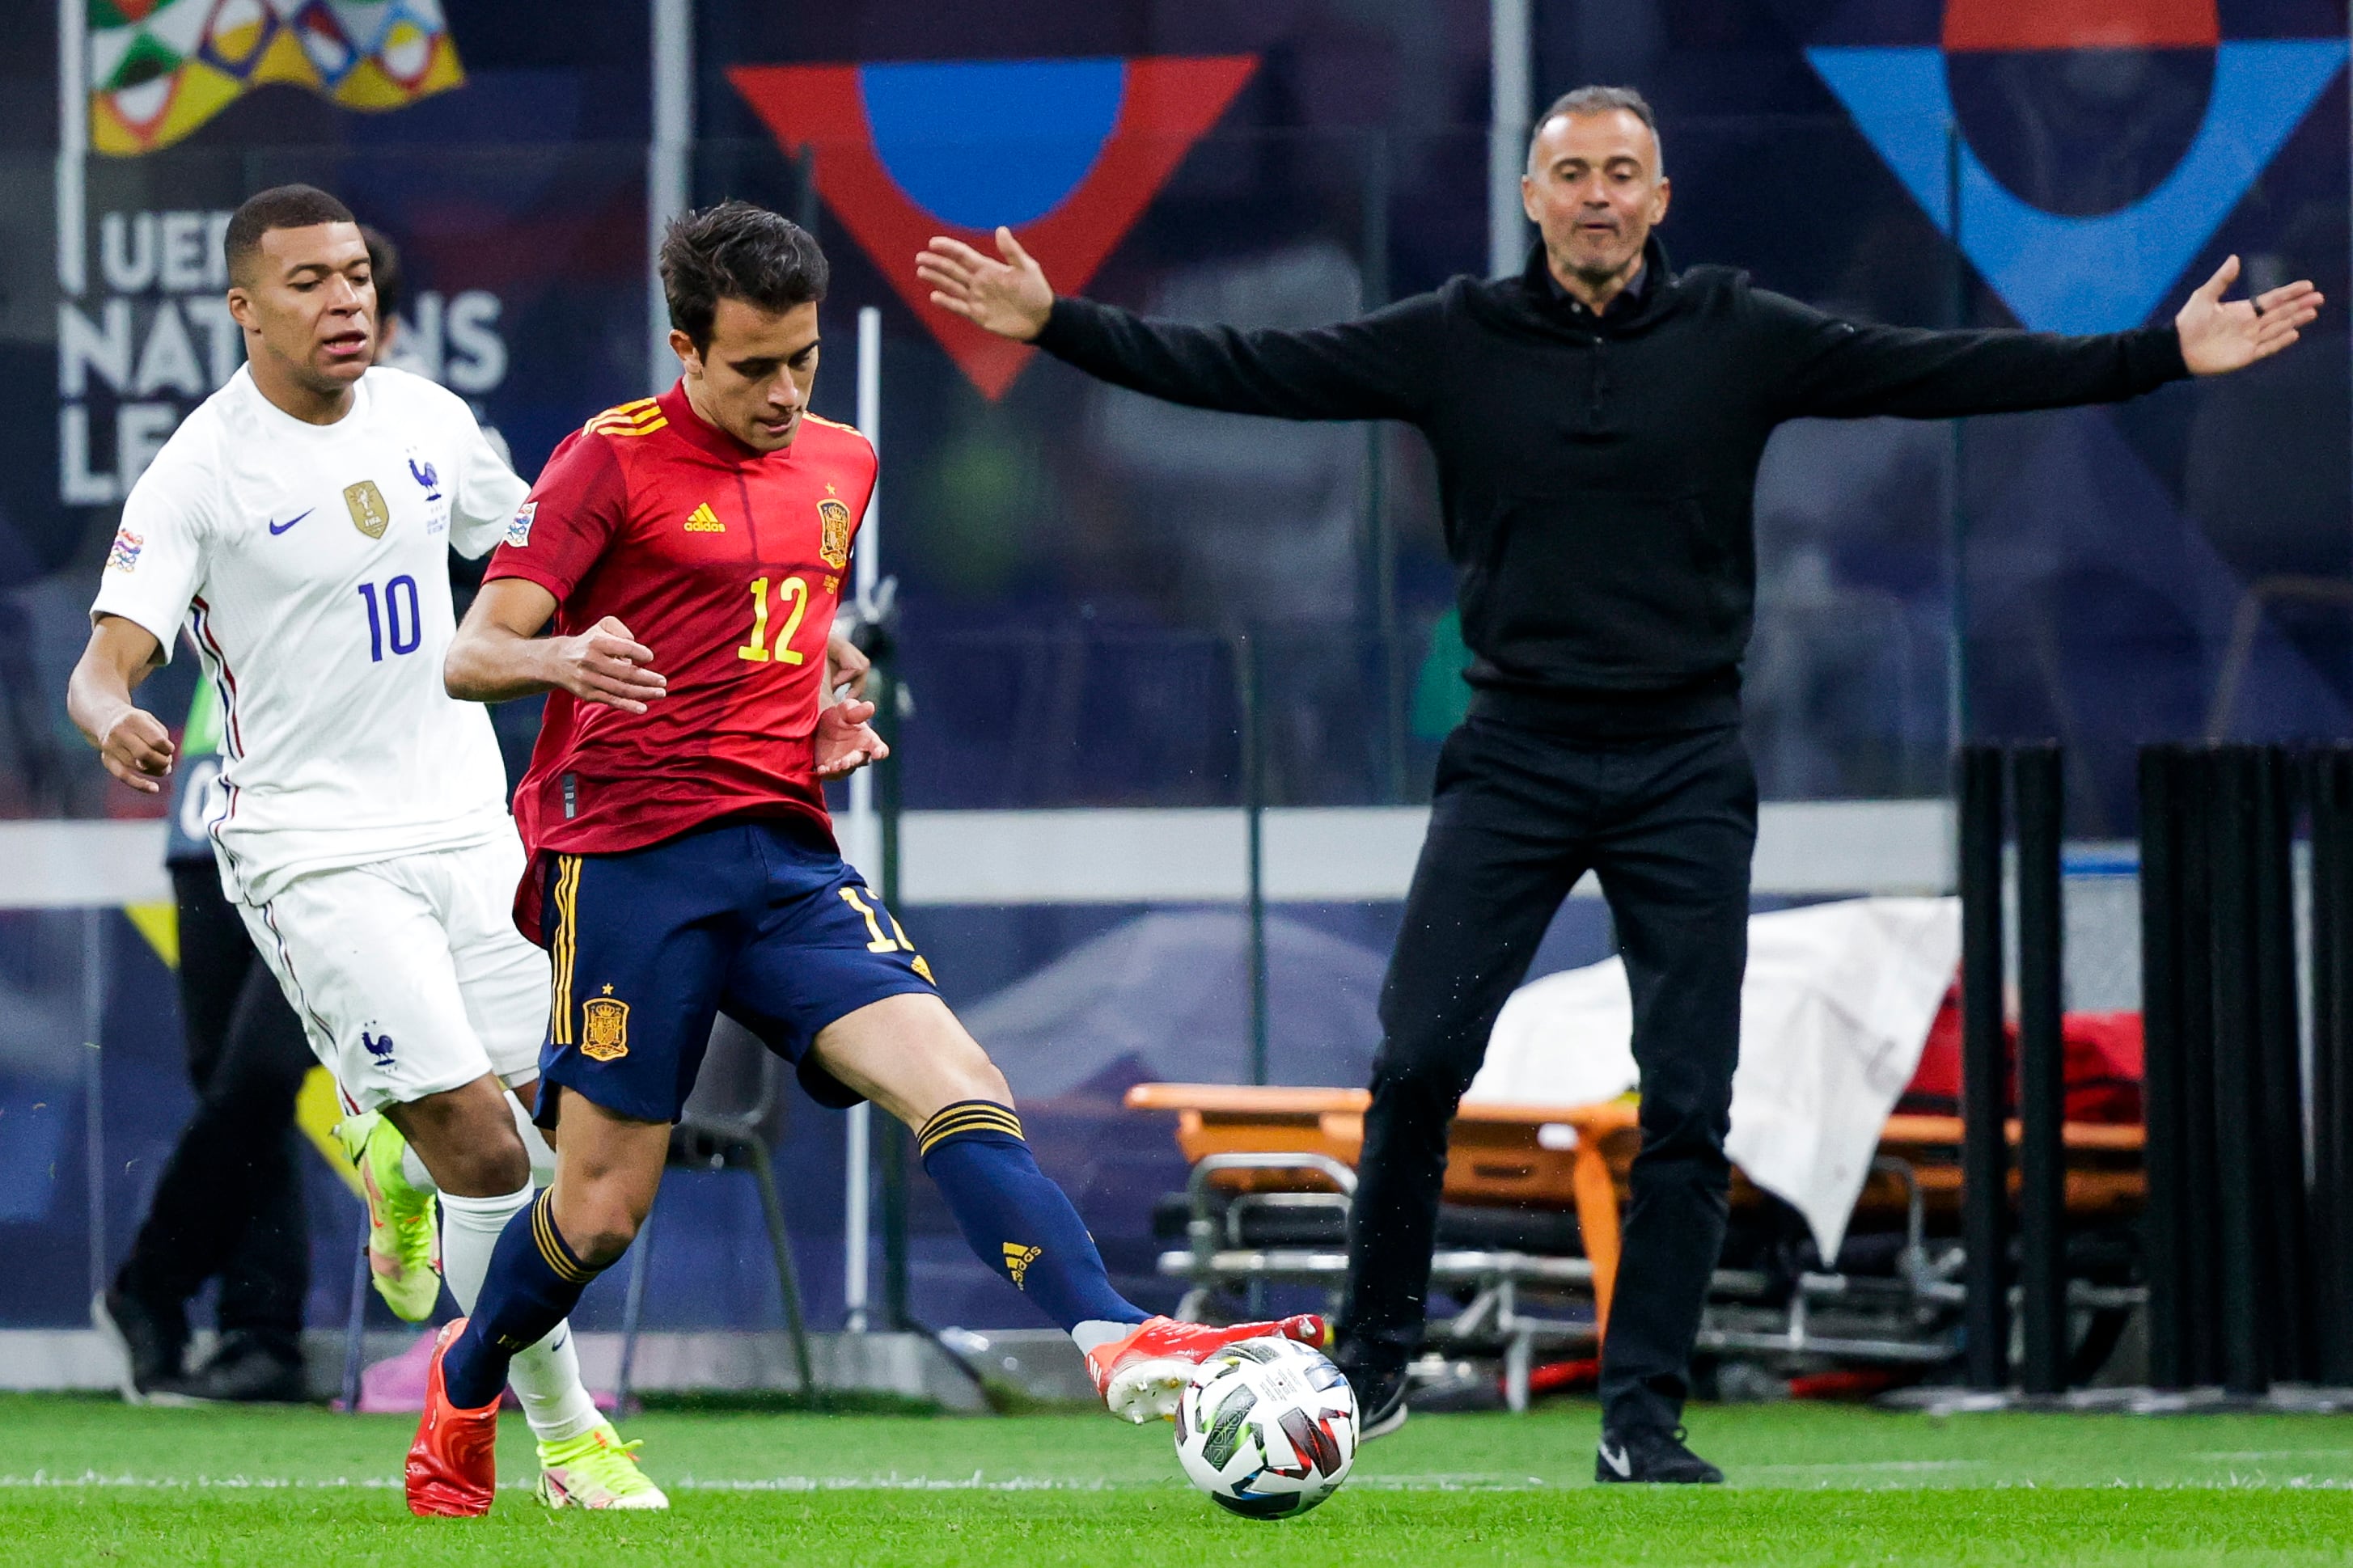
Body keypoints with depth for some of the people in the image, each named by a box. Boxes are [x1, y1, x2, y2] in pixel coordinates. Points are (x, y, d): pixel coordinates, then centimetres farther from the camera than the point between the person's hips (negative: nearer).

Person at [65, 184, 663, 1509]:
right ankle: (566, 1435, 1)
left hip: (469, 822, 5)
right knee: (485, 1149, -12)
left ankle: (394, 1155, 41)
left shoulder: (428, 420, 4)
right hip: (315, 850, -5)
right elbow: (108, 664, -19)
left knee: (497, 1122, 5)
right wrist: (118, 724, -40)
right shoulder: (200, 472, -12)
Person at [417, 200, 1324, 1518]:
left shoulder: (841, 465, 15)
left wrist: (837, 717, 11)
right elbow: (472, 655, -7)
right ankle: (464, 1391, 28)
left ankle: (1119, 1344, -33)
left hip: (787, 861, 5)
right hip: (629, 860, -5)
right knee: (602, 1212, -1)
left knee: (958, 1083, -18)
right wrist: (559, 658, -30)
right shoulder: (614, 460, -3)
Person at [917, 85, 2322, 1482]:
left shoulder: (1738, 338, 1)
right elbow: (1244, 369, 0)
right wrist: (1054, 324, -7)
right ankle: (1376, 1355, 10)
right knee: (1417, 1061, -9)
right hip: (1515, 756, 0)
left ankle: (1643, 1419, 6)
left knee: (1687, 1107, -2)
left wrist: (2165, 357, -9)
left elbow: (1949, 372, -2)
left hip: (1684, 772, 0)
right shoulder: (1454, 340, 2)